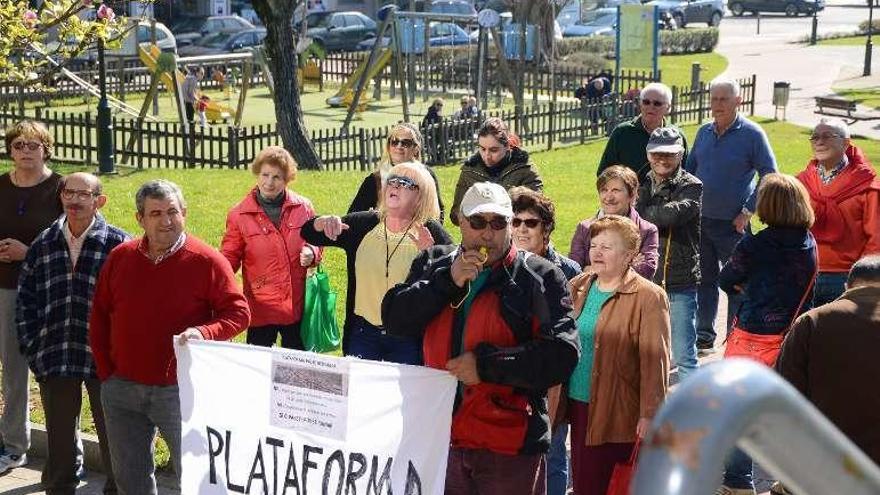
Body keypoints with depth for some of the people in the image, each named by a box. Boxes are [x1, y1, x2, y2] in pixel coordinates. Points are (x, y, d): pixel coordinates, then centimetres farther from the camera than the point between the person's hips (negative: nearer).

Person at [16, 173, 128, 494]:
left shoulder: (119, 244, -5)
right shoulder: (43, 245, 7)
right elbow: (25, 299, 12)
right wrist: (32, 347, 4)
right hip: (54, 360, 3)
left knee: (111, 432, 7)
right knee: (59, 435, 14)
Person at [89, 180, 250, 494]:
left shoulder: (207, 261, -8)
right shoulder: (121, 257, 5)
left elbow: (239, 312, -7)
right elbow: (99, 316, 12)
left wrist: (204, 333, -26)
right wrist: (106, 372, 6)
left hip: (180, 390, -4)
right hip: (122, 391, 5)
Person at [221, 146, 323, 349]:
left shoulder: (302, 207, 2)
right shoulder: (239, 215, -3)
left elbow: (317, 242, 14)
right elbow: (229, 258, 2)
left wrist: (311, 253, -9)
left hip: (297, 307, 2)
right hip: (260, 308, -2)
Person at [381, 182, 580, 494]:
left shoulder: (540, 278, -1)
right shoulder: (434, 265, 11)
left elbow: (562, 354, -11)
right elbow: (394, 319, -1)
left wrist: (486, 365, -17)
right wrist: (448, 281, -12)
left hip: (510, 445, -3)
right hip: (441, 436, 3)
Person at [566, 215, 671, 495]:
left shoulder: (648, 298, -9)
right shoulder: (578, 288, 10)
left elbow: (655, 362, -13)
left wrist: (649, 414, -17)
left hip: (617, 412, -6)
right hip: (579, 406, 6)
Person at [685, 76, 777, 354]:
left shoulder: (752, 134, -8)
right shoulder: (704, 132, 7)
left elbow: (769, 176, -7)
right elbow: (689, 170, 17)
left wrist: (748, 211, -11)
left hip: (733, 225, -5)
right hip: (701, 221, 5)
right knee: (704, 280, 14)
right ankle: (704, 336, 25)